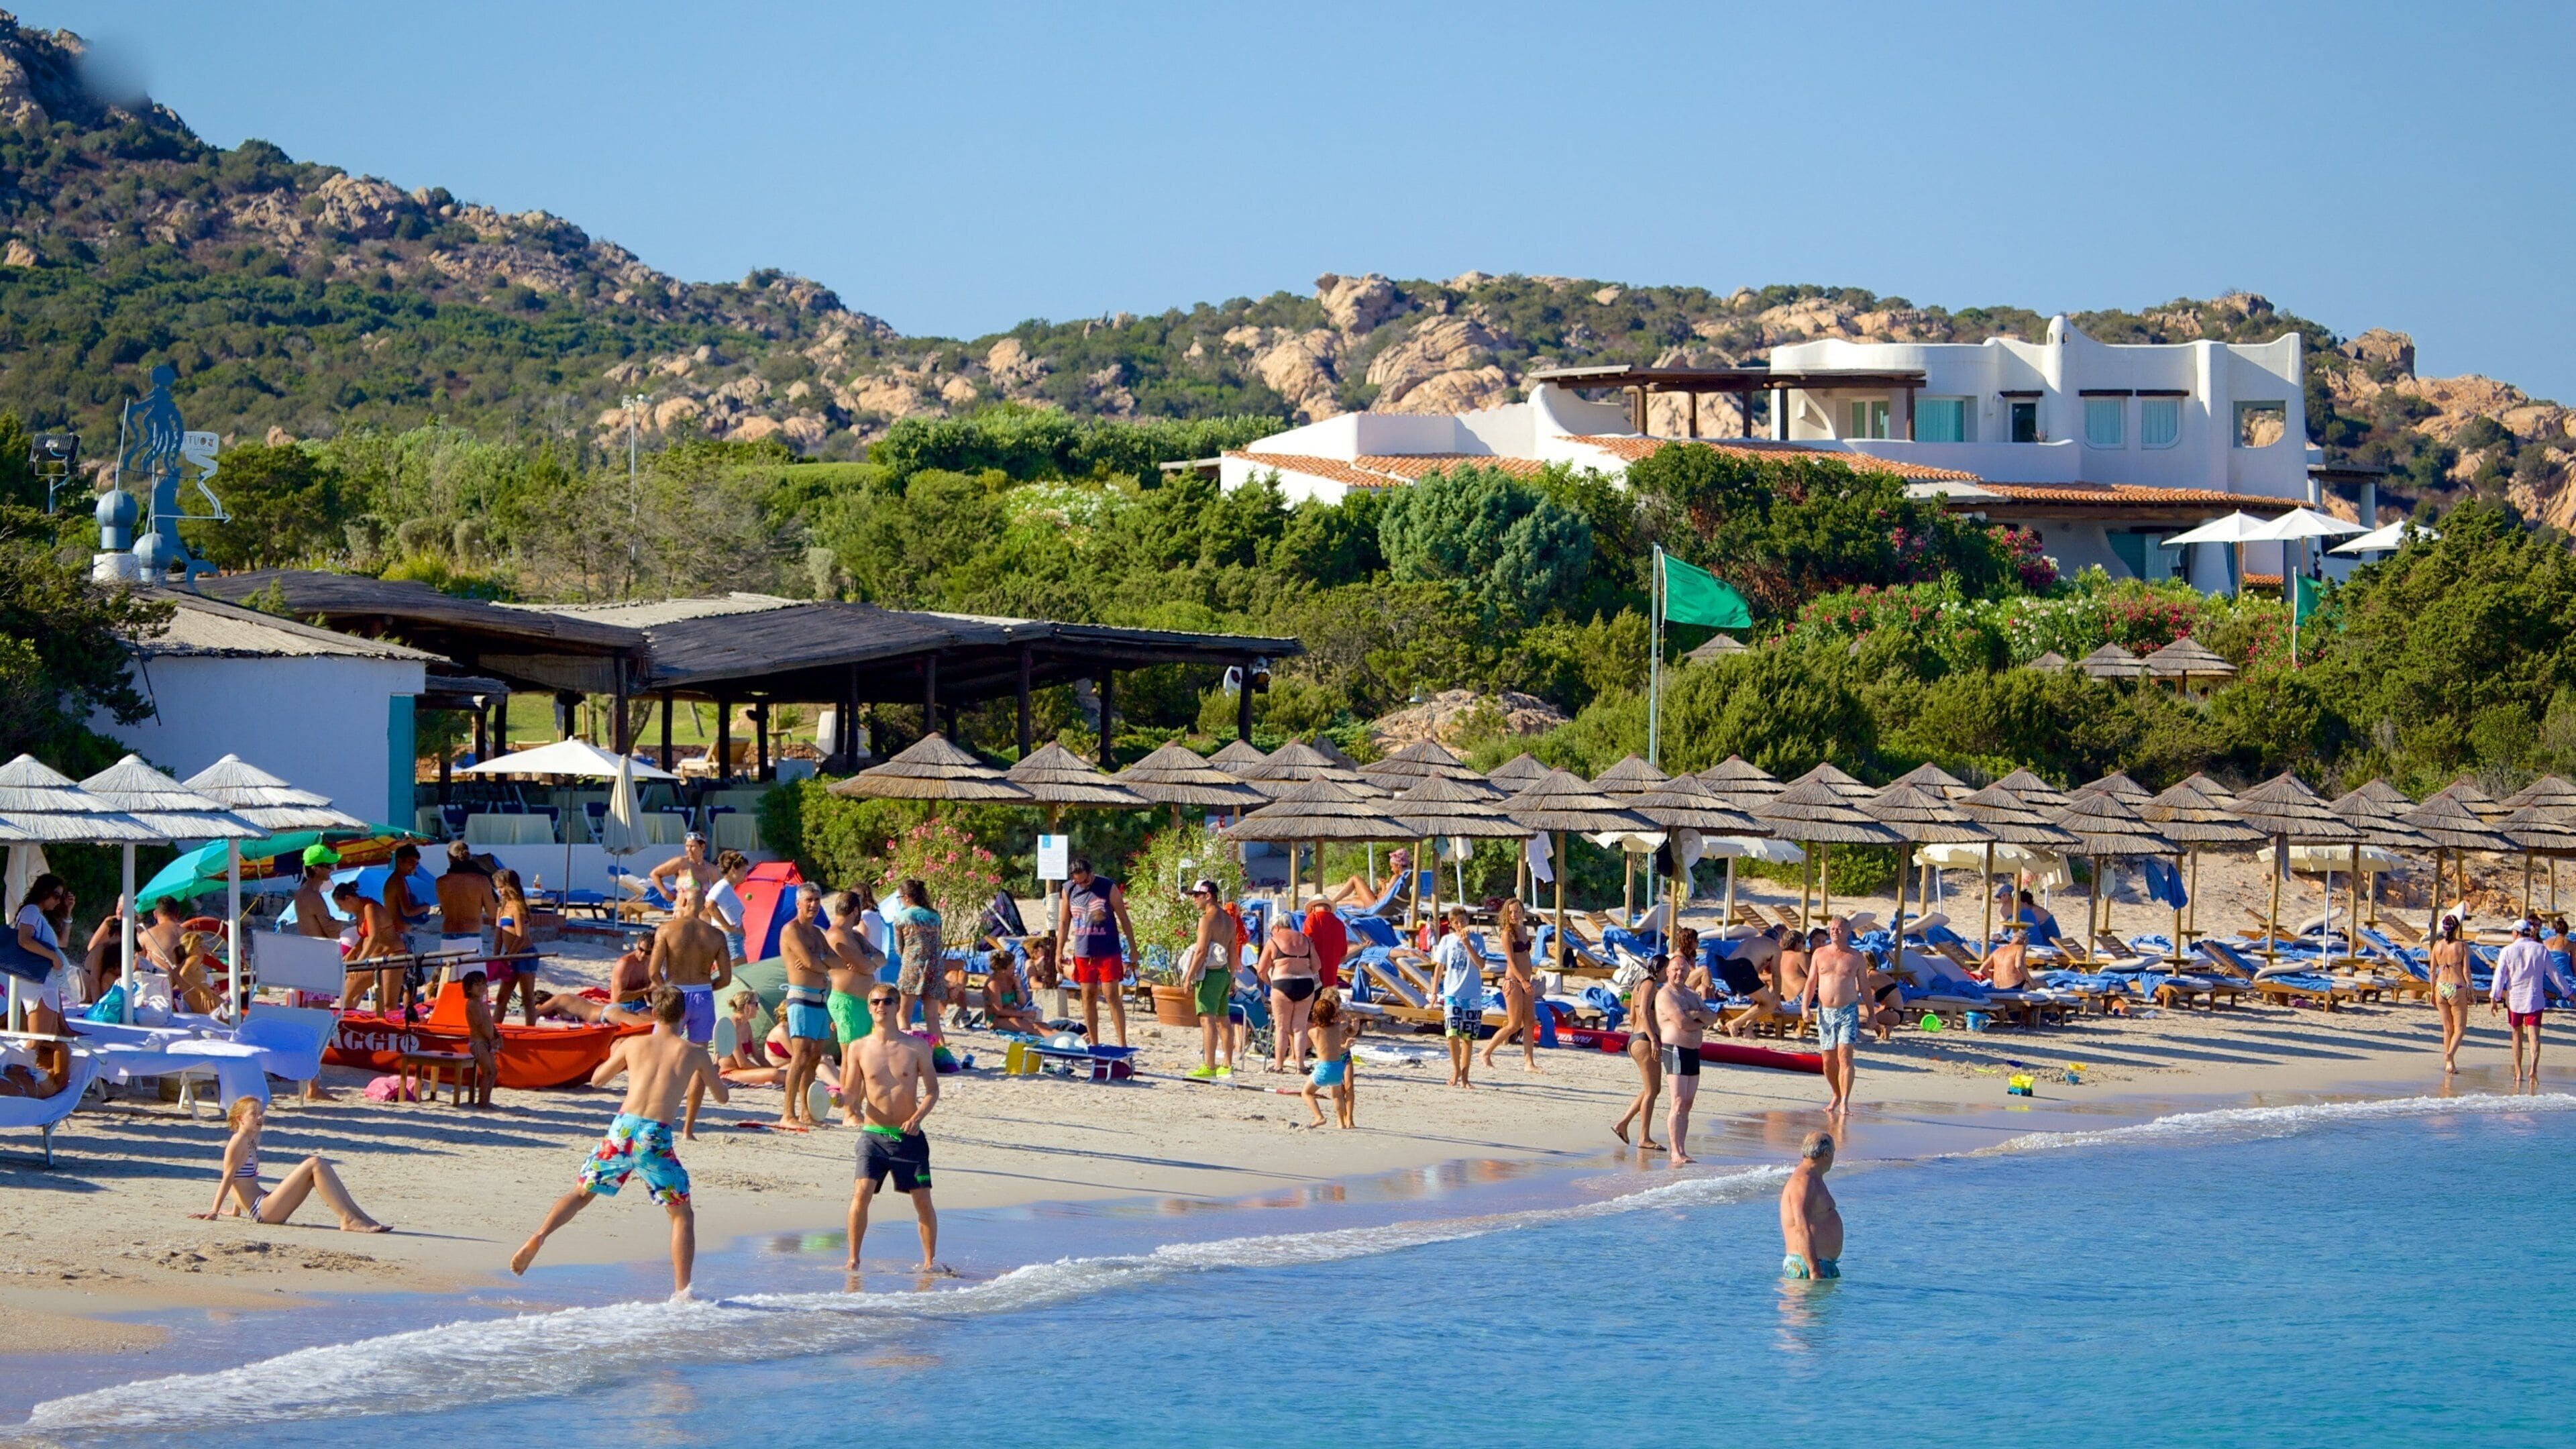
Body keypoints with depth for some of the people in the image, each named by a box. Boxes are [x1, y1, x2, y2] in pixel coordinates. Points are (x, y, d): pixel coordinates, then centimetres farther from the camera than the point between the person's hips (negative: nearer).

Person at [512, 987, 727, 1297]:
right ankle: (682, 1291, 2)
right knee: (682, 1215, 12)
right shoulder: (694, 1053, 8)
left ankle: (539, 1237, -8)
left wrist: (615, 1056, 45)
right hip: (656, 1137, -2)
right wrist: (709, 1068, 39)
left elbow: (597, 1079, 26)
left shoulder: (633, 1044, 13)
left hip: (622, 1130, 2)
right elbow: (722, 1096, 21)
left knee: (581, 1193, 17)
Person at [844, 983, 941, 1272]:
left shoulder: (917, 1047, 2)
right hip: (874, 1135, 0)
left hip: (909, 1136, 0)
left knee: (923, 1199, 1)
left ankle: (930, 1259, 15)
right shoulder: (859, 1048, 3)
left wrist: (917, 1117, -12)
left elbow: (932, 1091, 4)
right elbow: (850, 1094, 3)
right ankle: (853, 1259, -6)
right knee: (862, 1194, -15)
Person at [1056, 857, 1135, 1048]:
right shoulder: (1069, 890, 2)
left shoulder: (1108, 888, -8)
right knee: (1088, 997, 6)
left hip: (1108, 952, -4)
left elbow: (1124, 920, -2)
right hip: (1082, 952, 4)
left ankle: (1122, 1044, -6)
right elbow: (1064, 923, 11)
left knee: (1111, 995, -8)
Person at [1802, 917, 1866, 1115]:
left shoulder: (1857, 958, 4)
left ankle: (1844, 1101, -19)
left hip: (1848, 1011, -3)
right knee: (1828, 1059, 5)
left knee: (1845, 1056, -15)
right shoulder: (1820, 954, 9)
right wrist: (1805, 1006, -1)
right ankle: (1836, 1096, 24)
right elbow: (1811, 982, 11)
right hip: (1825, 1012, 3)